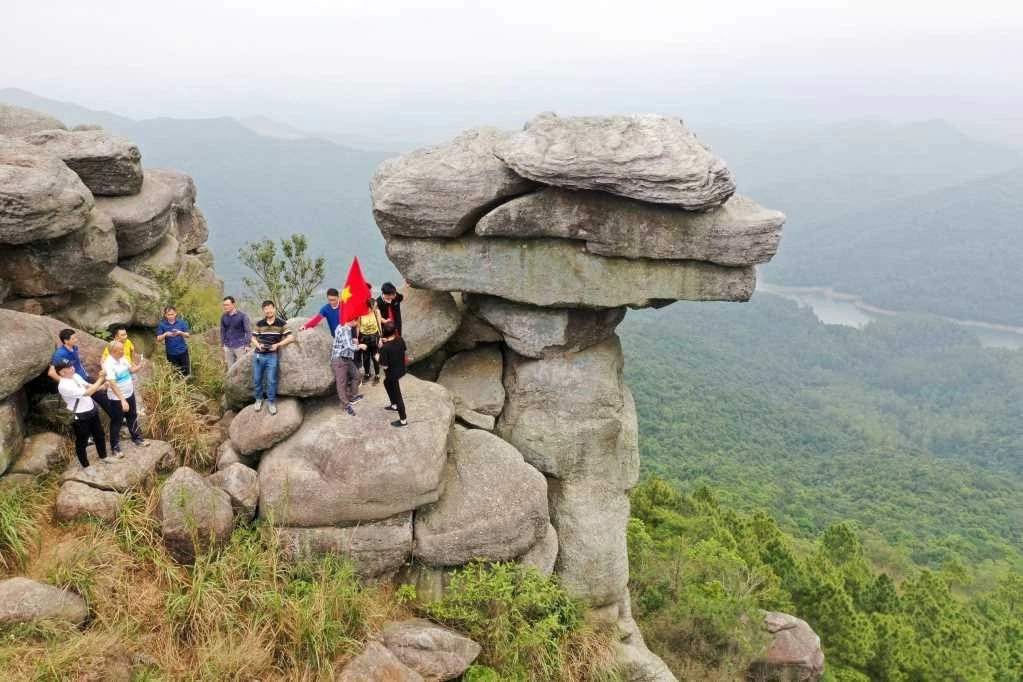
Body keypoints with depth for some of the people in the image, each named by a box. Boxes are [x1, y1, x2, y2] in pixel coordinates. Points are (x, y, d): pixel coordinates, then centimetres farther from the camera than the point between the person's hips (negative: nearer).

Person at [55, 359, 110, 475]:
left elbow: (88, 386, 11)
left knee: (99, 435, 23)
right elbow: (87, 393, -30)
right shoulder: (64, 386, -29)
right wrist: (100, 380, -27)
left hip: (92, 410, 8)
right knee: (82, 442, 11)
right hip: (80, 417, -8)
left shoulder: (75, 376, -1)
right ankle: (85, 467, 30)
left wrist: (102, 386, -8)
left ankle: (103, 458, 45)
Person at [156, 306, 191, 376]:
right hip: (171, 353, 0)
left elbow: (188, 335, -3)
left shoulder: (182, 322, -3)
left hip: (183, 351, 0)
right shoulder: (162, 325, -3)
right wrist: (165, 334, -24)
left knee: (186, 372, 5)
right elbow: (158, 338, -4)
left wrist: (180, 333, -24)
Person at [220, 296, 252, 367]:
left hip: (240, 346, -4)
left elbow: (248, 331, -6)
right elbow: (222, 331, 15)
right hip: (228, 347, 4)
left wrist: (247, 345, -11)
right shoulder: (223, 317, 5)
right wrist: (223, 344, 14)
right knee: (230, 368, 8)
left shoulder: (242, 316, -8)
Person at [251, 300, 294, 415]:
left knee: (271, 380, -1)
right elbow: (253, 338, 9)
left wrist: (277, 345, -15)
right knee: (257, 379, 10)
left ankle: (271, 402, 13)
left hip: (272, 356, -3)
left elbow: (290, 338, -7)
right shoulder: (259, 324, 4)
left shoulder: (281, 323, -3)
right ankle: (259, 399, 28)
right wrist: (258, 345, -12)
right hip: (258, 355, 3)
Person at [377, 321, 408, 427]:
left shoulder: (385, 348, -32)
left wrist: (381, 349, -12)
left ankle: (403, 420, 21)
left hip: (392, 373, -8)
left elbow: (384, 366, -25)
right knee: (386, 383, 34)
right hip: (401, 370, 8)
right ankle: (395, 405, 50)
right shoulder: (400, 340, -13)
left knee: (397, 394, 8)